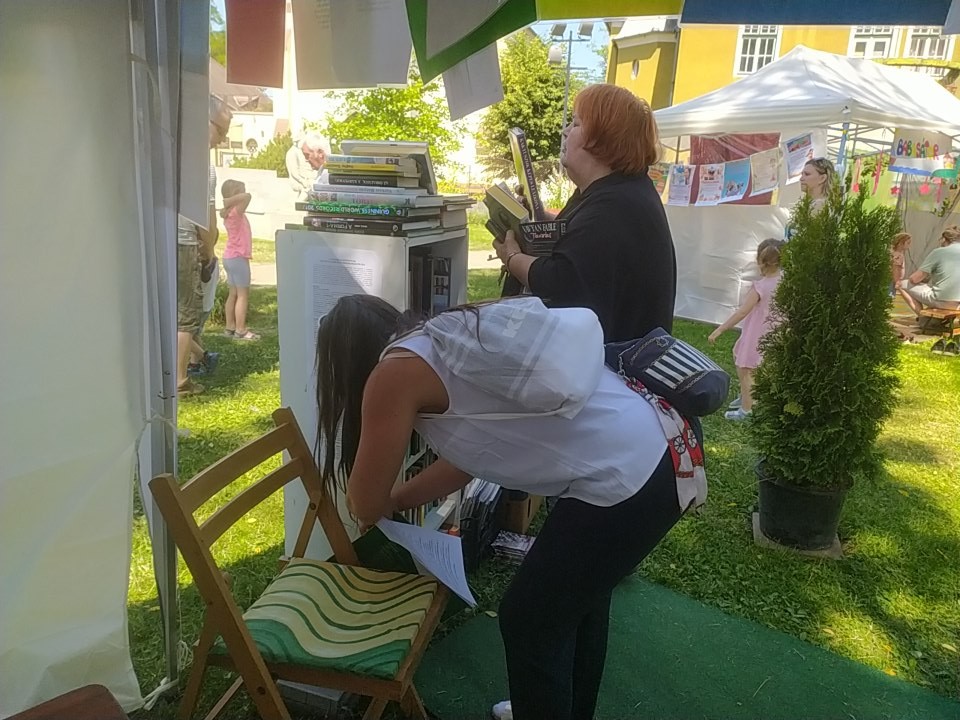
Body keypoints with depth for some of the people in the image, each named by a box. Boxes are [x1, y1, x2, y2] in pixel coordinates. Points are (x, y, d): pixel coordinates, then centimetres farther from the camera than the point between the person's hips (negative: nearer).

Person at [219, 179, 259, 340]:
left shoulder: (230, 213, 8)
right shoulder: (236, 212, -18)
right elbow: (248, 196, -32)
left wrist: (227, 203, 13)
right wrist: (230, 201, -23)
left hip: (230, 257, 9)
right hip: (238, 257, -9)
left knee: (233, 294, 14)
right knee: (243, 294, -4)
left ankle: (230, 327, 18)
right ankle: (240, 330, -3)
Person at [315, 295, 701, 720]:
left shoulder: (394, 372, -9)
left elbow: (365, 507, 2)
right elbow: (467, 459, 25)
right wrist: (395, 499, 35)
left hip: (621, 484, -9)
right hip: (655, 455, 9)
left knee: (529, 622, 10)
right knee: (578, 595, 28)